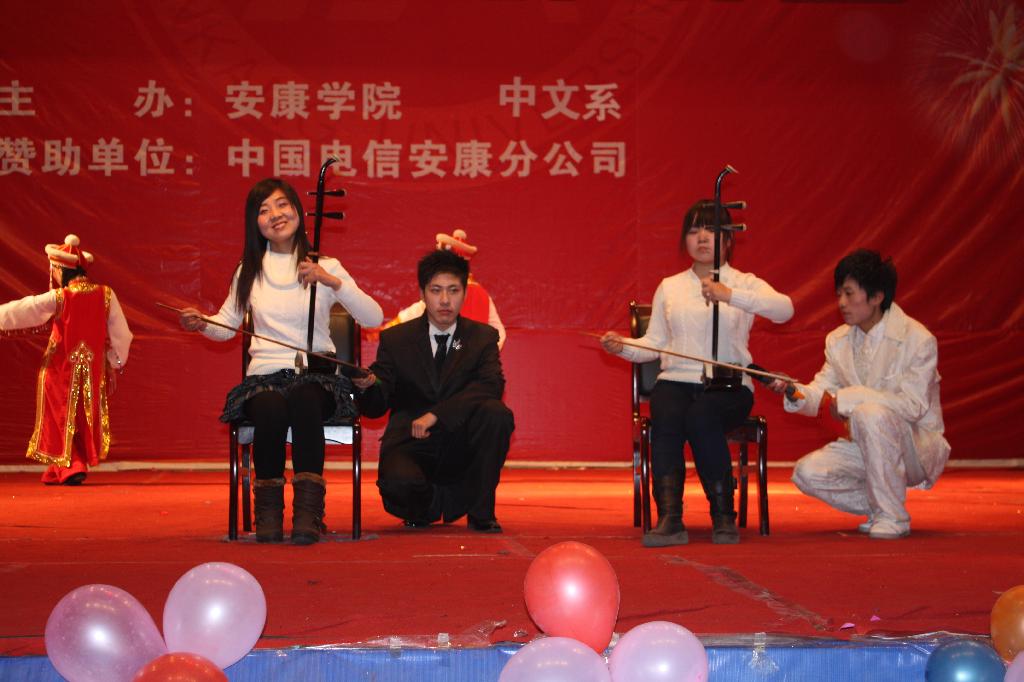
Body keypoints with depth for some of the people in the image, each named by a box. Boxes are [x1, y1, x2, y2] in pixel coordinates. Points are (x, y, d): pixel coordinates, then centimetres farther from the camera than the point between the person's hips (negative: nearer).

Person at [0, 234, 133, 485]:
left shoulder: (58, 298, -16)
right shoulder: (105, 295, -6)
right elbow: (121, 335, -1)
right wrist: (115, 366, 10)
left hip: (61, 370, -3)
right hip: (93, 370, 4)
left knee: (61, 418, 11)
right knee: (86, 417, 17)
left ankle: (70, 467, 1)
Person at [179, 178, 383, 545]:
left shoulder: (326, 267, 7)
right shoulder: (249, 272, 15)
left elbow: (374, 318, -4)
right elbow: (227, 326, 20)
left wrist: (333, 282, -15)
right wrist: (201, 324, -2)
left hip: (316, 377, -1)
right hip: (265, 377, 1)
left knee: (304, 399, -38)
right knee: (271, 409, -36)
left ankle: (308, 511, -34)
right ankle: (268, 509, -18)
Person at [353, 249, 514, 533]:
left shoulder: (483, 336, 7)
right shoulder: (395, 339, 7)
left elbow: (492, 385, -13)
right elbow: (376, 407, 2)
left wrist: (436, 414, -24)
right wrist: (367, 387, -23)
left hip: (460, 445, 1)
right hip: (411, 444, -1)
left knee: (497, 413, -30)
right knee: (398, 483, -34)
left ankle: (480, 510, -9)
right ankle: (432, 502, 7)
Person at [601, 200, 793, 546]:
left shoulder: (744, 284, 7)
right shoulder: (669, 287, 18)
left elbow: (785, 310, -15)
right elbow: (654, 343, 14)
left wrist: (729, 295, -29)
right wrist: (624, 347, -8)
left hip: (728, 385, -2)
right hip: (676, 381, 2)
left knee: (701, 416, -35)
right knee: (665, 417, -32)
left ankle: (724, 517, -20)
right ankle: (669, 518, -34)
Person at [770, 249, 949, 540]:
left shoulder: (917, 339, -16)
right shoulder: (838, 340, 5)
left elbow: (913, 404, -24)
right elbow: (823, 392, 1)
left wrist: (848, 398, -24)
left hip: (917, 446, -6)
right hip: (866, 445, 6)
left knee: (870, 414, -36)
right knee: (807, 473, -17)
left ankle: (892, 516, -20)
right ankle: (877, 507, 7)